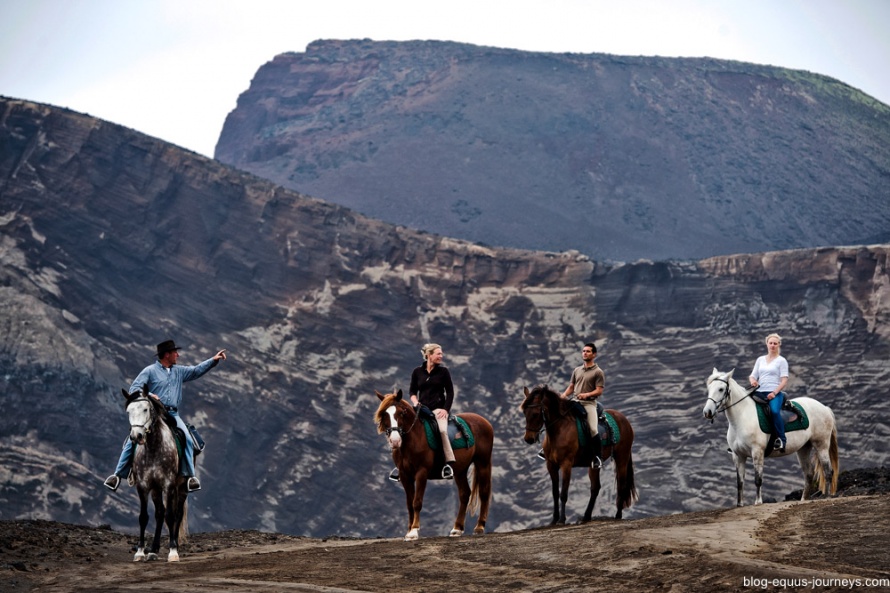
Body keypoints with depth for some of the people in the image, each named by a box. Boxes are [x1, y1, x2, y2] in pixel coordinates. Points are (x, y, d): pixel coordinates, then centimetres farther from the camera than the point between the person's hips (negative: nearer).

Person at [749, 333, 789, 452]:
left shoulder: (781, 360, 5)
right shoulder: (760, 359, 20)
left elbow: (784, 380, -3)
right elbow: (753, 375, 19)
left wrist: (774, 392, -16)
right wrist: (752, 381, -6)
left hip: (775, 393, -5)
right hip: (760, 392, 6)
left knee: (774, 411, -35)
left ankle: (781, 439, -30)